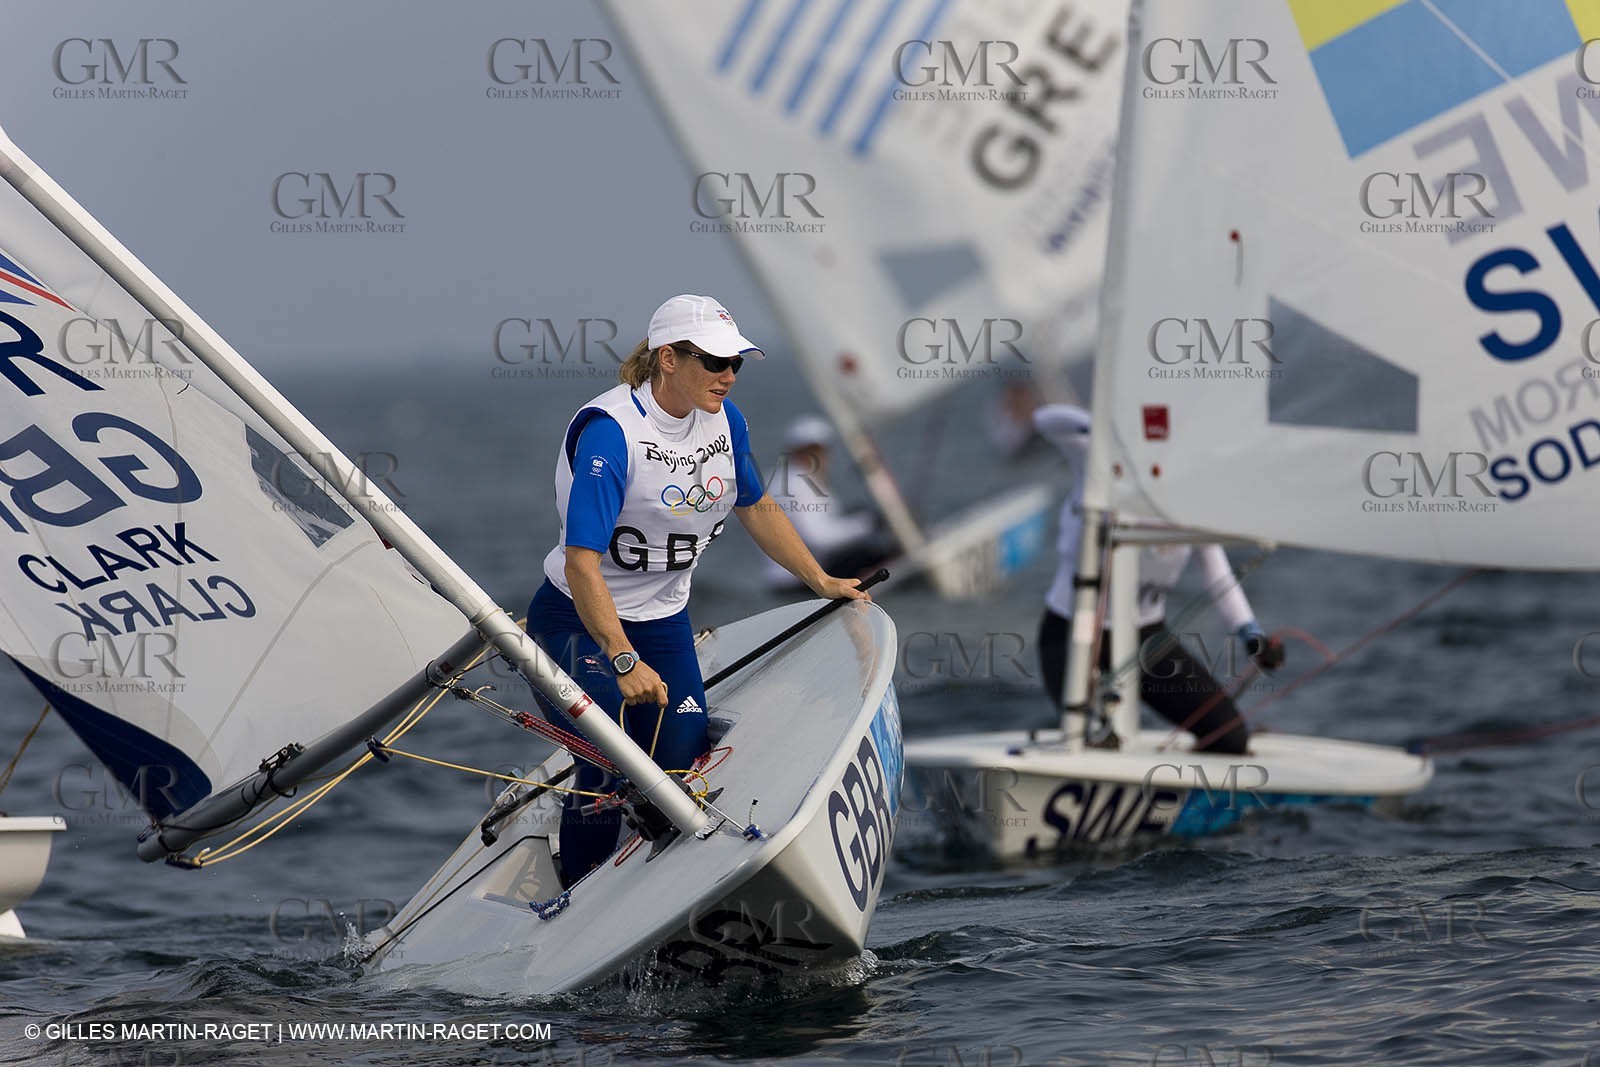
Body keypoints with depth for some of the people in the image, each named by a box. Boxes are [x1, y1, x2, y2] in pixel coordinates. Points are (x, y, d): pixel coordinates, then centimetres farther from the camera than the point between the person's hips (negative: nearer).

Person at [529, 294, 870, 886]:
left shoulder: (723, 420, -3)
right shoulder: (608, 431, -26)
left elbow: (757, 508, 17)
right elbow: (582, 561, -31)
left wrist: (823, 582, 17)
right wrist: (624, 662, -38)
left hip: (663, 622, 7)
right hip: (580, 622, -7)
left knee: (682, 766, 0)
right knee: (609, 773, -15)